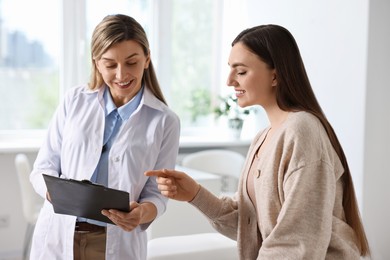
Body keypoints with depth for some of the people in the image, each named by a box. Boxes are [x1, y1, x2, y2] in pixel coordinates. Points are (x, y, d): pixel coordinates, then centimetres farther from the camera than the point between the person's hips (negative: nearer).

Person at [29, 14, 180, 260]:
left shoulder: (165, 121, -6)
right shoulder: (74, 101, 0)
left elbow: (157, 194, -4)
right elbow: (42, 168, 2)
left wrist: (142, 212, -26)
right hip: (57, 236, 2)